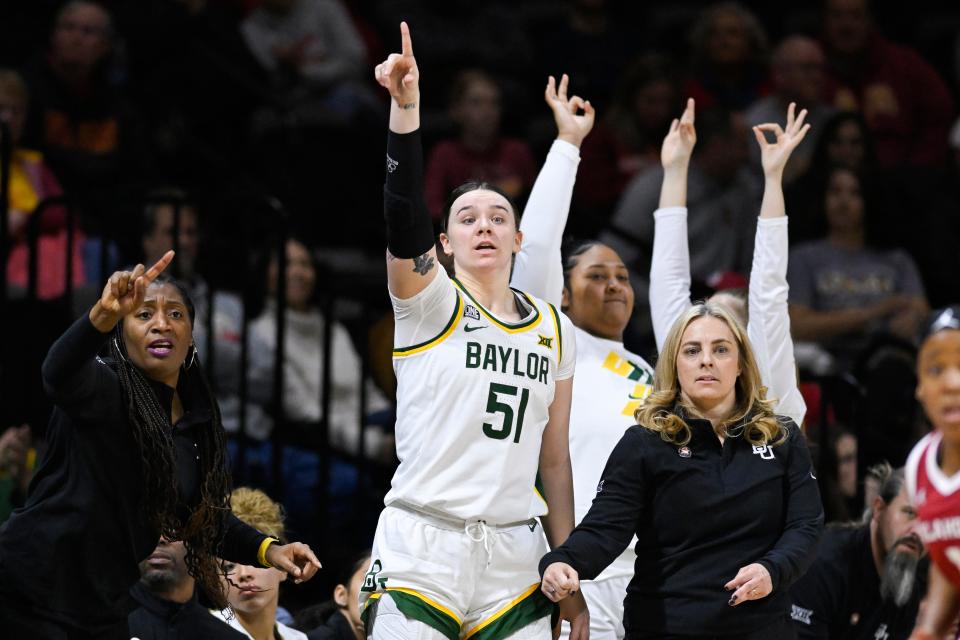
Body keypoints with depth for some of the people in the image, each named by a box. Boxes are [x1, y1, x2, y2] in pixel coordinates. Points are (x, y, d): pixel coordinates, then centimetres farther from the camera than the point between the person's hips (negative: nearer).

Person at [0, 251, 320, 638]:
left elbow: (204, 515, 19)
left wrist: (267, 549, 2)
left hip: (103, 609, 7)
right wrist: (103, 315, -58)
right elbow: (59, 373, -39)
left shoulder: (197, 418, 8)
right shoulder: (104, 389, -14)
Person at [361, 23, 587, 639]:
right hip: (420, 552, -4)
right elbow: (403, 213, -16)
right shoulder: (430, 303, 2)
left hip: (514, 559, 4)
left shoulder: (555, 330, 14)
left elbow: (553, 459, 16)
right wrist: (406, 105, -29)